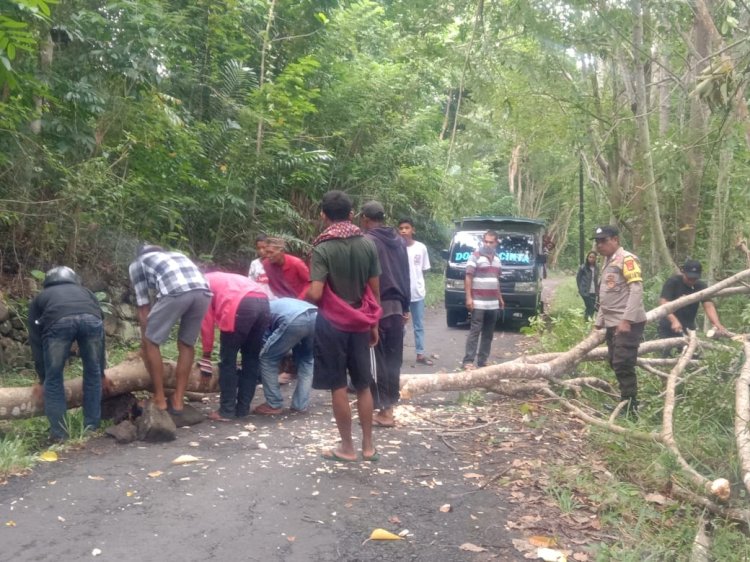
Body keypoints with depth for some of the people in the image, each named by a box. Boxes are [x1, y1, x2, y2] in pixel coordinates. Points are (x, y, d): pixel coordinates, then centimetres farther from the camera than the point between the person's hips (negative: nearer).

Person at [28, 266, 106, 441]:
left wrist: (42, 380, 41)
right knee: (93, 373, 23)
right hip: (91, 319, 2)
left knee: (54, 378, 18)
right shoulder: (86, 292, 44)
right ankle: (92, 428, 29)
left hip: (58, 322, -2)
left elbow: (35, 341, 35)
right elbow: (100, 334, 43)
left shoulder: (39, 299, 39)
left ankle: (59, 433, 21)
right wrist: (101, 372, 50)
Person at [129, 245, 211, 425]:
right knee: (186, 345, 20)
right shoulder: (176, 255, 43)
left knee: (150, 343, 14)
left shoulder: (137, 264, 31)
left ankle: (160, 401, 17)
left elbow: (143, 306, 27)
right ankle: (177, 403, 21)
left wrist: (145, 338, 37)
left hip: (176, 291, -5)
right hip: (203, 291, 5)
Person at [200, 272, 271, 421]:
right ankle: (243, 408, 21)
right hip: (263, 302, 7)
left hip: (241, 306, -7)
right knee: (251, 358, 17)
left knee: (228, 360, 6)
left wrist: (206, 355, 16)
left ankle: (227, 411, 9)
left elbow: (207, 321, 11)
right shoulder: (222, 280, 40)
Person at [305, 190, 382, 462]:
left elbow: (315, 294, -19)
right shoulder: (368, 245, 1)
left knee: (338, 387, 4)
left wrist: (301, 300, 3)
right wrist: (374, 324, 14)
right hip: (360, 323, 4)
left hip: (332, 324, -4)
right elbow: (374, 290, 4)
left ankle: (347, 447, 12)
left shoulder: (322, 248, -12)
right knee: (363, 385, 13)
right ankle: (368, 445, 18)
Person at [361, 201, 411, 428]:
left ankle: (383, 411, 2)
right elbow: (406, 276, 14)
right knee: (393, 359, 11)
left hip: (376, 308, -7)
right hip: (396, 307, 7)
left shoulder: (368, 241, -11)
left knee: (378, 361, -1)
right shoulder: (399, 241, 12)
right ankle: (389, 406, 17)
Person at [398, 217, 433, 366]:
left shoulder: (421, 248, 1)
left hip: (418, 292, 3)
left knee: (419, 325, 10)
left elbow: (424, 270, 10)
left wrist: (422, 286, 6)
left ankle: (420, 354, 18)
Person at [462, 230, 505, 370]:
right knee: (475, 331, -9)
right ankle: (468, 361, -8)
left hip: (493, 303, 7)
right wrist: (468, 297, -16)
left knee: (488, 334, 8)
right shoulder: (475, 256, -5)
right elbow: (468, 278, -9)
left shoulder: (496, 259, 16)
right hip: (478, 303, -7)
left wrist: (500, 298, 22)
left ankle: (483, 360, 13)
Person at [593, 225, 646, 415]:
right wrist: (598, 322, 21)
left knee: (623, 366, -10)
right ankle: (625, 404, 21)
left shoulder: (626, 259, -8)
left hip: (628, 323, -9)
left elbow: (636, 290, -18)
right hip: (613, 324, 9)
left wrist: (626, 320, -24)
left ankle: (630, 410, -5)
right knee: (615, 365, 11)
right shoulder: (608, 263, 20)